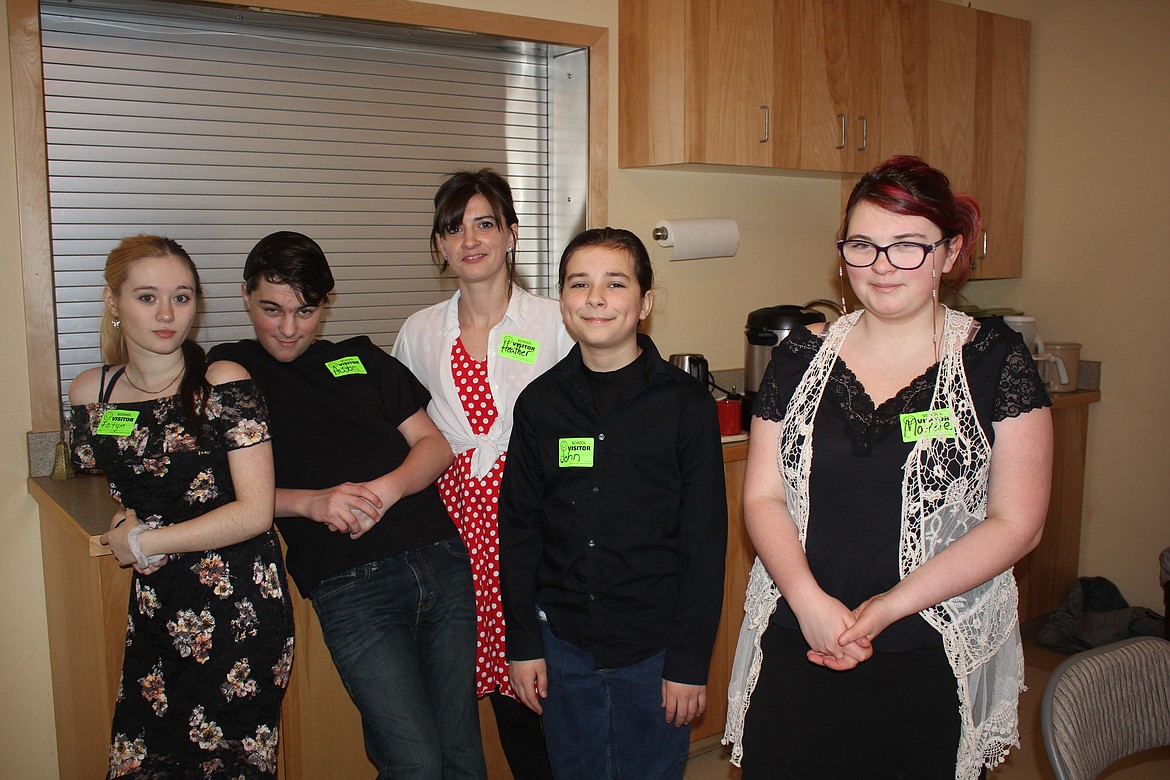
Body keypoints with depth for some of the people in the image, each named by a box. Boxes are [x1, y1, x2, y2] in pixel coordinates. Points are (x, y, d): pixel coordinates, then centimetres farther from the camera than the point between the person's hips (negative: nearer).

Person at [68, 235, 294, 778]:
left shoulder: (224, 385, -10)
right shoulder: (92, 393, 5)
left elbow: (255, 513, -14)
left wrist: (144, 542, -8)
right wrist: (128, 519, 4)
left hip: (240, 611, -4)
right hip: (154, 610, 4)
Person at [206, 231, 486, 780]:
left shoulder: (362, 359, 20)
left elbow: (435, 444, 14)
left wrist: (385, 490, -7)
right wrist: (311, 502, -14)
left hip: (443, 561, 4)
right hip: (351, 585, -3)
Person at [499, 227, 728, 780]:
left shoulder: (686, 403, -7)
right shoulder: (539, 403, 0)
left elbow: (705, 542, -6)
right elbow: (518, 528, 5)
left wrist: (690, 661, -8)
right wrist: (523, 642, 2)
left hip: (654, 650, -2)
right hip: (562, 642, 3)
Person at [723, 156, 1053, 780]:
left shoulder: (995, 360, -4)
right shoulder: (802, 355, 3)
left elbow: (1016, 523, -7)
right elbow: (762, 496, 2)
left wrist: (889, 606, -15)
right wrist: (809, 600, -14)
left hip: (936, 665, -2)